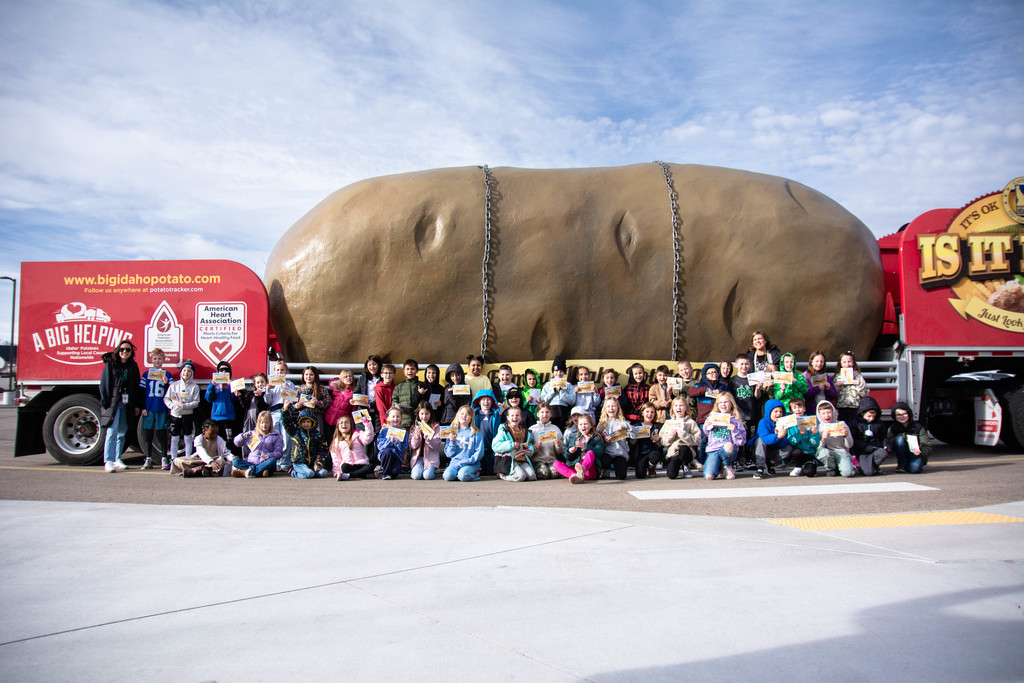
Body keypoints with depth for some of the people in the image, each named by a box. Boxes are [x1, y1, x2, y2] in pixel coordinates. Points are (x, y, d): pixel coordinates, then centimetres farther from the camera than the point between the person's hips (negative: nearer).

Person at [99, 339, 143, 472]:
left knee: (122, 432, 9)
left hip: (126, 405, 4)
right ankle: (108, 462, -11)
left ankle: (117, 460, 19)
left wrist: (137, 405, 9)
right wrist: (106, 402, -10)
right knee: (112, 431, -11)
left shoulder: (133, 367, 12)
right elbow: (104, 384, -1)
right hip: (113, 403, -4)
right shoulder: (110, 365, 1)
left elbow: (137, 387, 13)